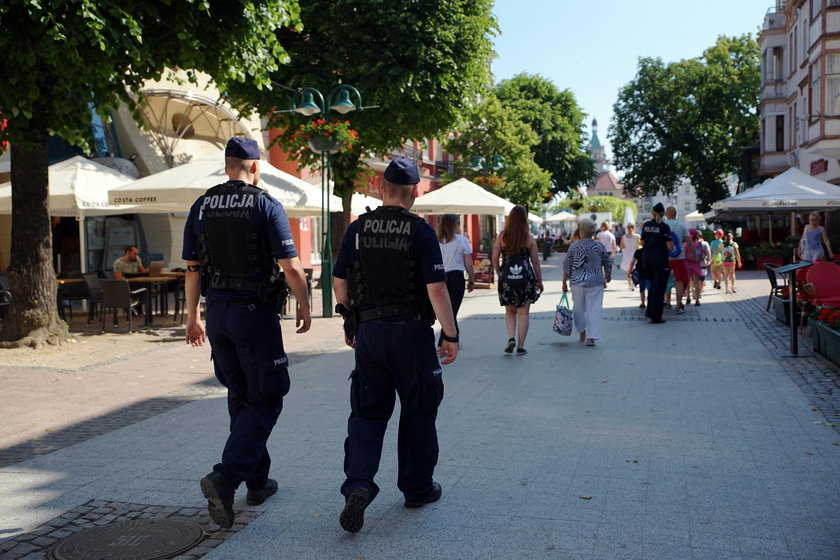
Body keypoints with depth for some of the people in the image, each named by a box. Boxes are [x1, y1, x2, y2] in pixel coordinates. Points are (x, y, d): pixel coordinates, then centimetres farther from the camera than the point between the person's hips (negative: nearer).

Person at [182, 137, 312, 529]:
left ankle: (258, 482, 25)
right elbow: (291, 267, -12)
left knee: (240, 397, 16)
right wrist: (304, 307, 3)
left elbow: (192, 269, 8)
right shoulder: (265, 206, -9)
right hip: (255, 313, -6)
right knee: (265, 400, 2)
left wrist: (192, 318, 15)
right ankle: (225, 478, -14)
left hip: (217, 314, 6)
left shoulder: (201, 207, 6)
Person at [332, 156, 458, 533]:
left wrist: (349, 324, 19)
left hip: (368, 332, 3)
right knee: (418, 411, 12)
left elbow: (340, 282, 6)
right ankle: (417, 488, 24)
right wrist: (451, 336, -7)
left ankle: (358, 485, -9)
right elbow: (436, 289, -14)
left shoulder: (357, 229, 2)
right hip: (411, 332, -3)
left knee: (367, 412, 9)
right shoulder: (420, 232, -9)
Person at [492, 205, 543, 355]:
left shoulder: (502, 236, -2)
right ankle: (521, 347, 8)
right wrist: (540, 281, 10)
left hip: (507, 277, 1)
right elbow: (535, 262, 1)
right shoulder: (529, 238, -2)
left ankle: (511, 338, -3)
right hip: (526, 278, -1)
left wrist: (499, 274, 11)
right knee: (523, 312, 7)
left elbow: (494, 258, -3)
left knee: (510, 311, 17)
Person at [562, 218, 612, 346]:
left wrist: (564, 282, 9)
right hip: (596, 282, 0)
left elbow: (567, 266, 0)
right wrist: (608, 277, 27)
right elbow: (608, 263, 10)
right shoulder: (599, 246, 1)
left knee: (579, 308, 16)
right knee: (594, 309, 1)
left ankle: (582, 332, 28)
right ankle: (591, 337, -6)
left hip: (577, 282, 1)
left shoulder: (574, 246, -2)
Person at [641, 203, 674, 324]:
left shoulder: (646, 225, 3)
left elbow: (642, 242, 11)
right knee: (659, 288, 2)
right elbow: (670, 247, -14)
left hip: (647, 259, 5)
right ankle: (656, 317, 4)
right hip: (660, 260, -5)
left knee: (652, 285, 22)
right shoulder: (664, 227, -12)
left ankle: (650, 312, 23)